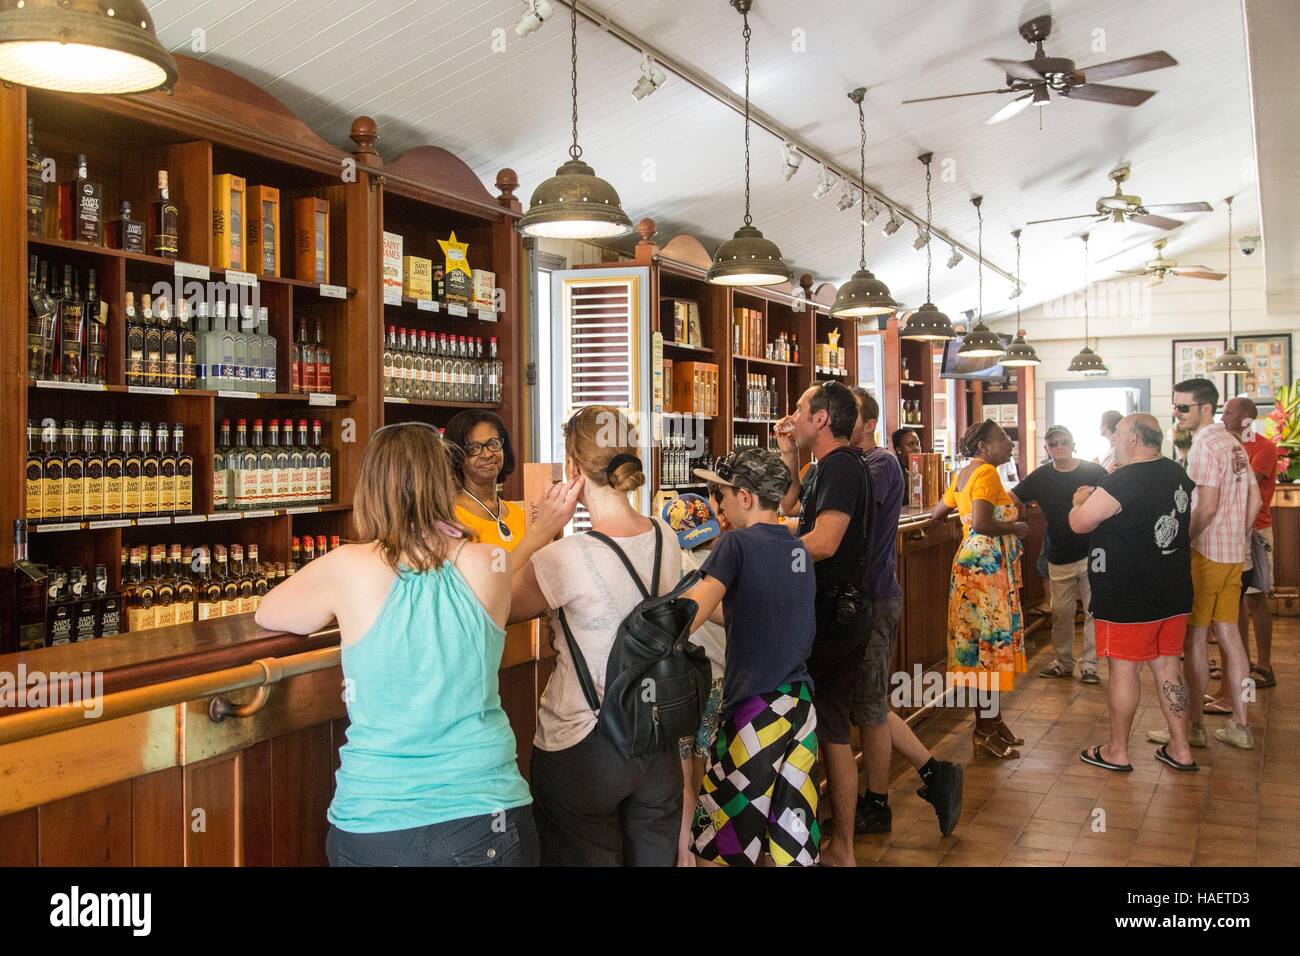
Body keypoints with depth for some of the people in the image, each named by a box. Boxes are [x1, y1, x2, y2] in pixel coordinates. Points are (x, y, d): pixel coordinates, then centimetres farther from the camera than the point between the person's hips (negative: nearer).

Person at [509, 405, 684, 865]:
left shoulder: (568, 557, -23)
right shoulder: (665, 538, -4)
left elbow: (501, 610, -8)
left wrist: (540, 530, -10)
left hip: (583, 750, -6)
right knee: (654, 856, 20)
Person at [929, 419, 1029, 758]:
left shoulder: (964, 474, 14)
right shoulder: (986, 472, -14)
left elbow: (937, 514, 20)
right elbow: (982, 524, -25)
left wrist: (963, 509, 39)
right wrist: (1016, 528, -10)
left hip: (977, 562, 10)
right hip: (987, 564, -10)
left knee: (989, 642, 14)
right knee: (990, 641, -4)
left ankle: (993, 720, 22)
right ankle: (985, 730, 2)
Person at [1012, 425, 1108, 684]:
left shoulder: (1094, 472, -2)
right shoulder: (1040, 477, 2)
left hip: (1092, 554, -2)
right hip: (1059, 558, 2)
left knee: (1093, 611, 1)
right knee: (1061, 613, 8)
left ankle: (1089, 664, 13)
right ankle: (1063, 663, 23)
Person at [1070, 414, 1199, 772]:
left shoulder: (1121, 482, -19)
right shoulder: (1179, 475, 7)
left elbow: (1079, 523, -13)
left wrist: (1081, 499, 8)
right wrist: (1096, 498, 21)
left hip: (1129, 598, -7)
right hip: (1174, 592, 8)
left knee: (1123, 668, 3)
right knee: (1167, 665, 15)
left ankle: (1117, 752, 14)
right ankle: (1180, 749, 22)